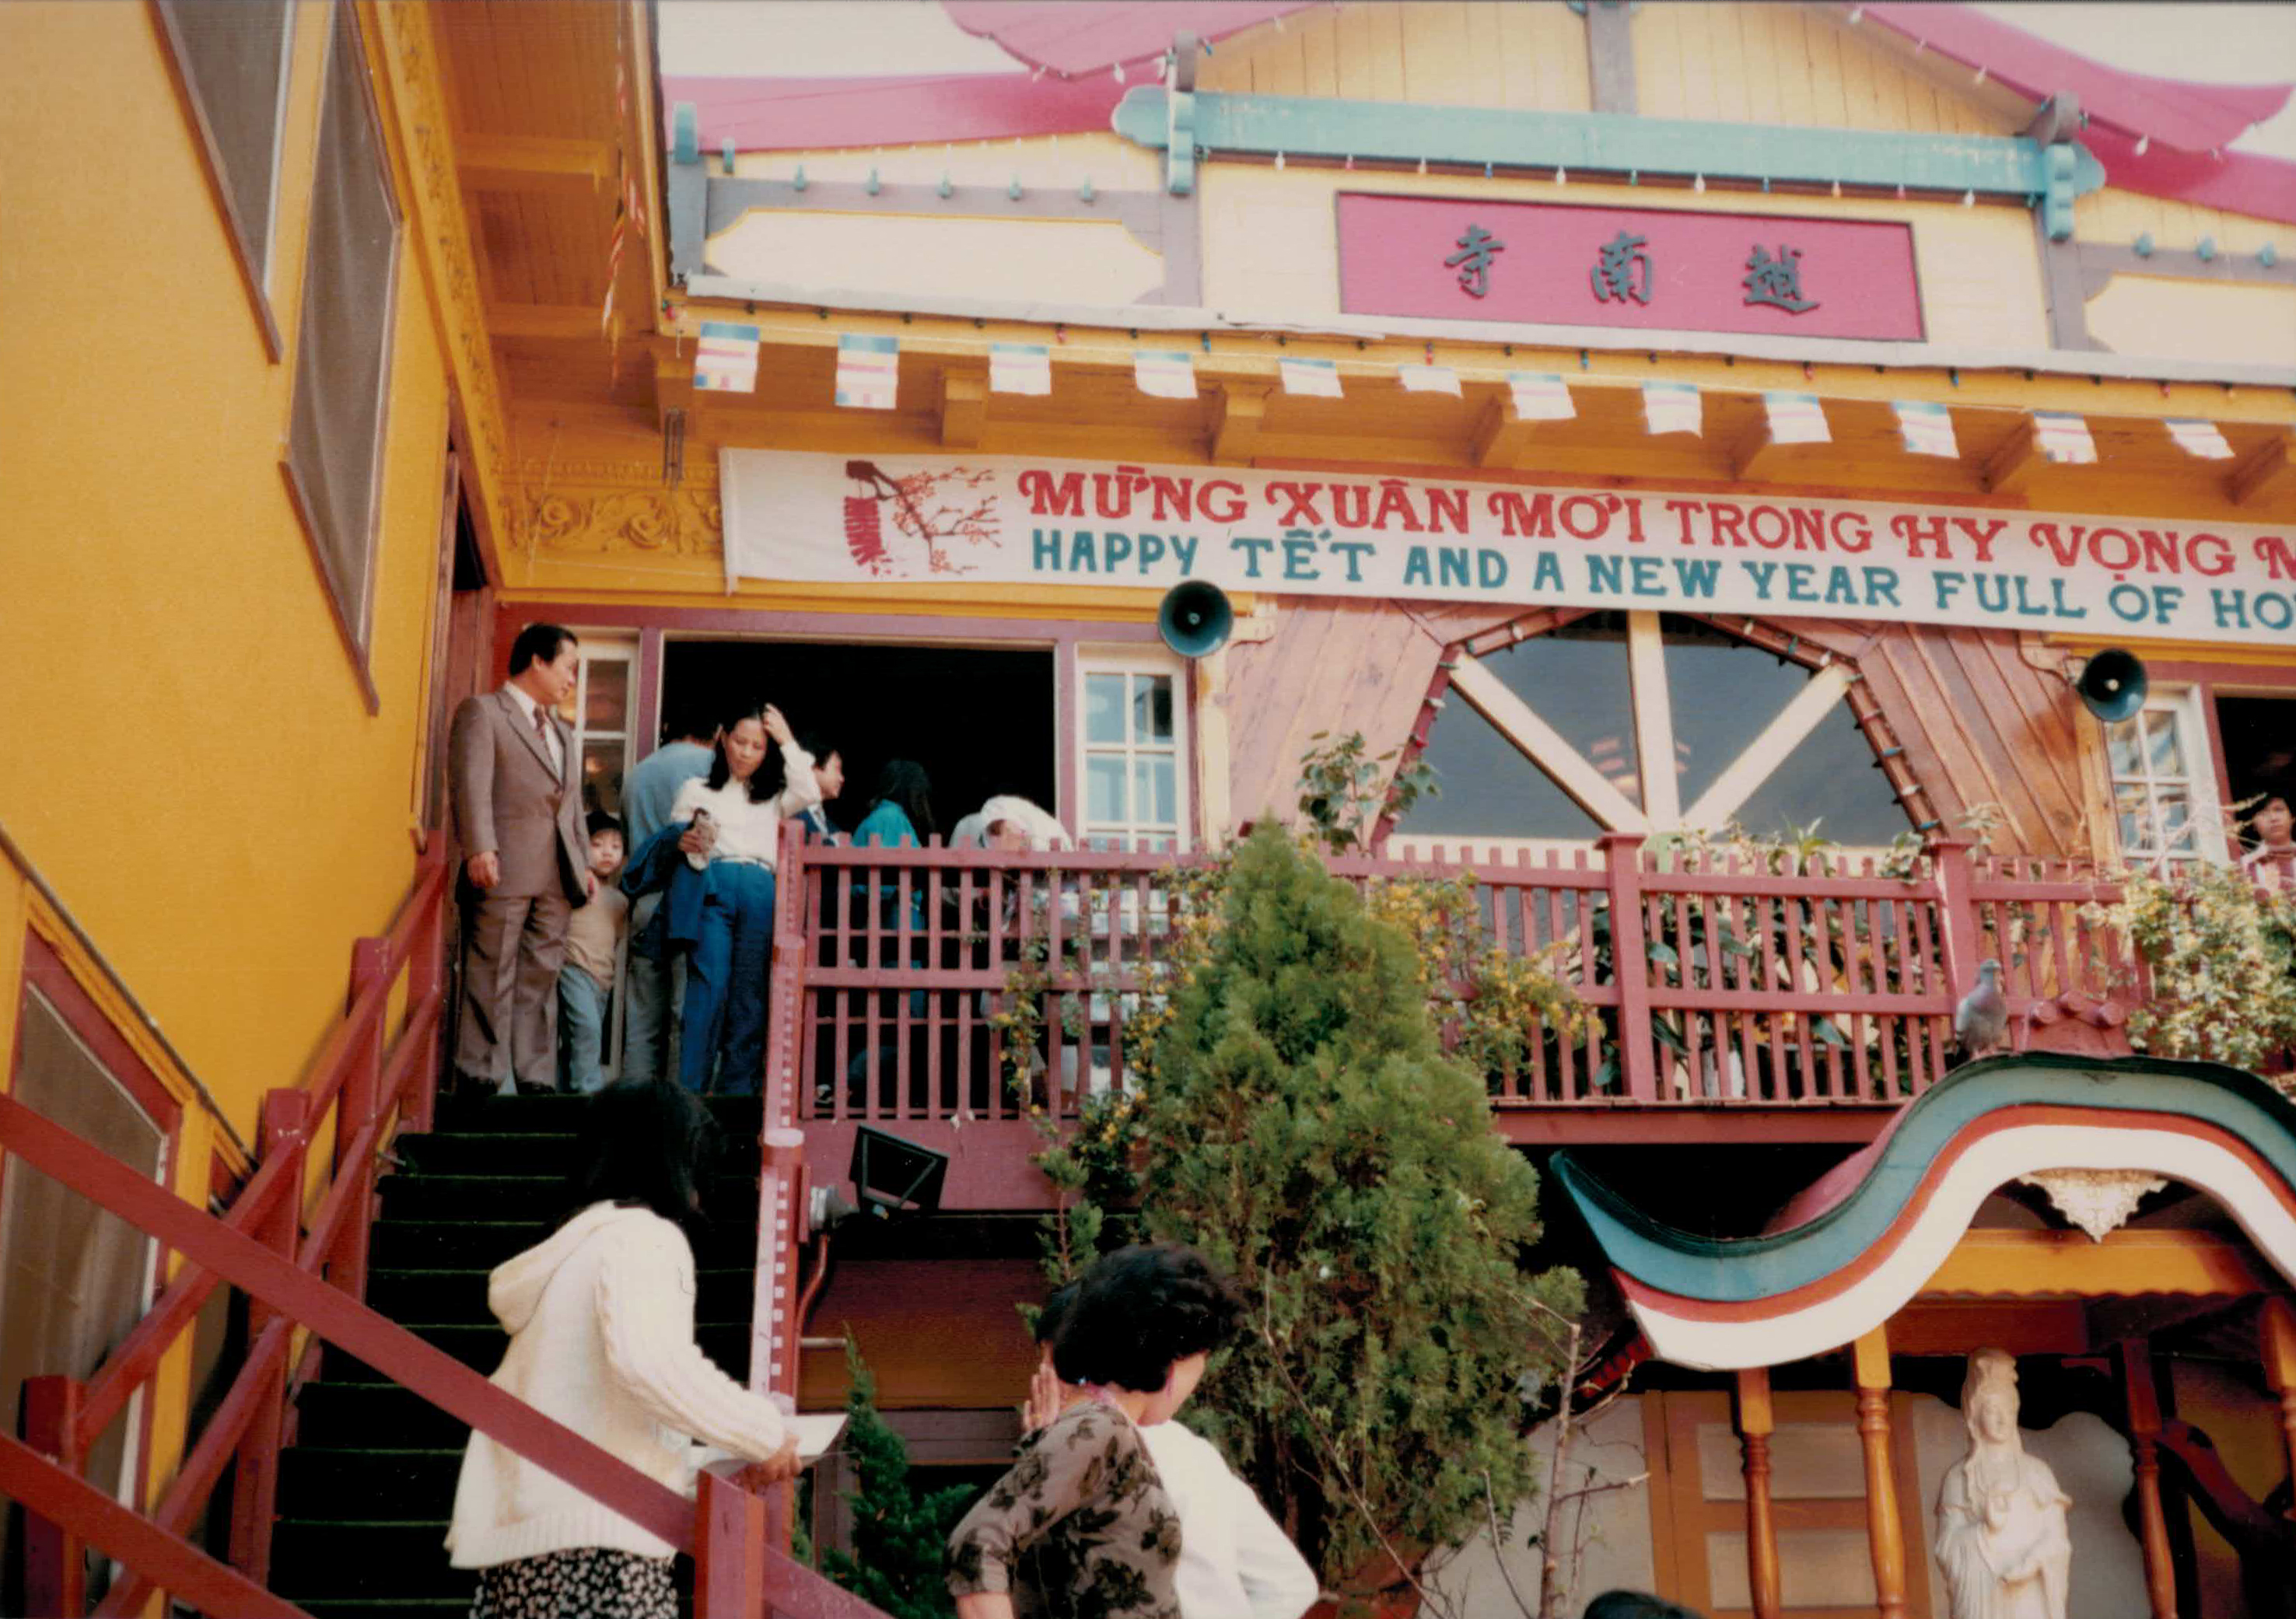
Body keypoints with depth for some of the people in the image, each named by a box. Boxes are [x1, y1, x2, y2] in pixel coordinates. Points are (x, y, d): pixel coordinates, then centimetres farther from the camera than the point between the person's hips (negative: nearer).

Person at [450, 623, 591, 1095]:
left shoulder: (560, 732, 27)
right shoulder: (481, 712, 2)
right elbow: (471, 784, -11)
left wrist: (584, 860, 18)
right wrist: (480, 848, -22)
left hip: (556, 878, 7)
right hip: (503, 873, -7)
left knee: (541, 981, 6)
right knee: (492, 981, -4)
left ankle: (536, 1082, 9)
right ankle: (481, 1082, -2)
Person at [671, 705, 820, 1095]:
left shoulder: (772, 797, 26)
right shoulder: (697, 789, 20)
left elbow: (809, 793, 6)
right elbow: (670, 839, 14)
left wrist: (787, 741, 9)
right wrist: (683, 843, -10)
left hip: (761, 894, 2)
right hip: (713, 887, -2)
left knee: (750, 995, -2)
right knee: (708, 987, -15)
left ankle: (740, 1090, -1)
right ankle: (689, 1089, -17)